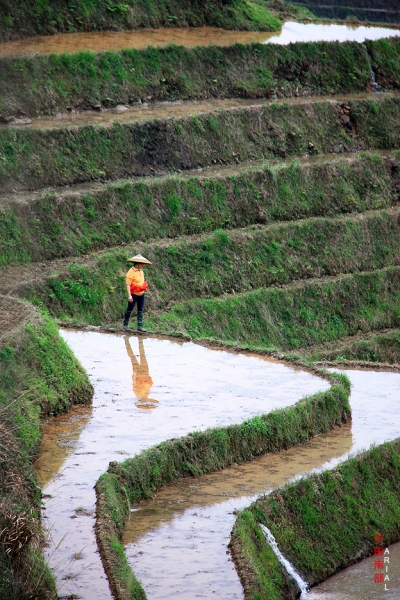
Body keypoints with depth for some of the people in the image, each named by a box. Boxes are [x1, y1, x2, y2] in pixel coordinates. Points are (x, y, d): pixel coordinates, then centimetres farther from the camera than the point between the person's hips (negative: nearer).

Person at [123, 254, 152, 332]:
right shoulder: (131, 272, -17)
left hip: (141, 294, 7)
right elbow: (128, 284, -20)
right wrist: (129, 295, -26)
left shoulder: (141, 271, 7)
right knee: (129, 310, 5)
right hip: (134, 294, -7)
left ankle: (140, 326, 8)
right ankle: (125, 324, 18)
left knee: (140, 311, 6)